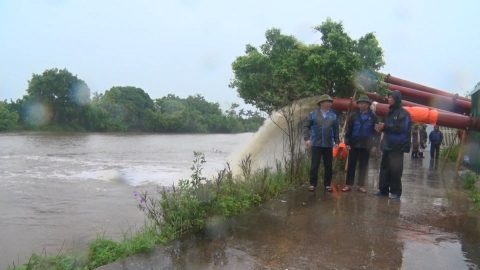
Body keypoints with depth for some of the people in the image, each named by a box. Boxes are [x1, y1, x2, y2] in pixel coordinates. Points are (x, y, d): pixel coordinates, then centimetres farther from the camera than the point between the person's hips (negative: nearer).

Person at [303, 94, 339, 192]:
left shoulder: (333, 116, 7)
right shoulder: (313, 114, 0)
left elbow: (336, 130, 10)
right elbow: (306, 126, -2)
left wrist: (336, 141, 7)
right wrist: (307, 138, -13)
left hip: (329, 145, 2)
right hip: (316, 144, -2)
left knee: (329, 166, 8)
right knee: (314, 165, 1)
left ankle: (327, 184, 19)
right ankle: (312, 184, 11)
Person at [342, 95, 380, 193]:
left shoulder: (373, 116, 3)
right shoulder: (354, 115, 4)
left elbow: (376, 131, 1)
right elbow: (349, 129, 3)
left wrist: (375, 144, -7)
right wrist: (347, 142, -5)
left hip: (366, 145, 0)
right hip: (354, 144, 0)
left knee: (363, 166, 5)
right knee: (351, 165, 2)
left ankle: (361, 185, 13)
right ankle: (348, 185, 8)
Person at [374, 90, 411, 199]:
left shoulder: (403, 113, -7)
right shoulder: (390, 112, 17)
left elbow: (402, 128, -17)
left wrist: (385, 126, -18)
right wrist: (381, 127, -1)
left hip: (397, 146, -7)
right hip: (388, 144, 7)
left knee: (395, 169, -6)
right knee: (384, 167, 8)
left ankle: (395, 191, 3)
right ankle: (383, 189, 16)